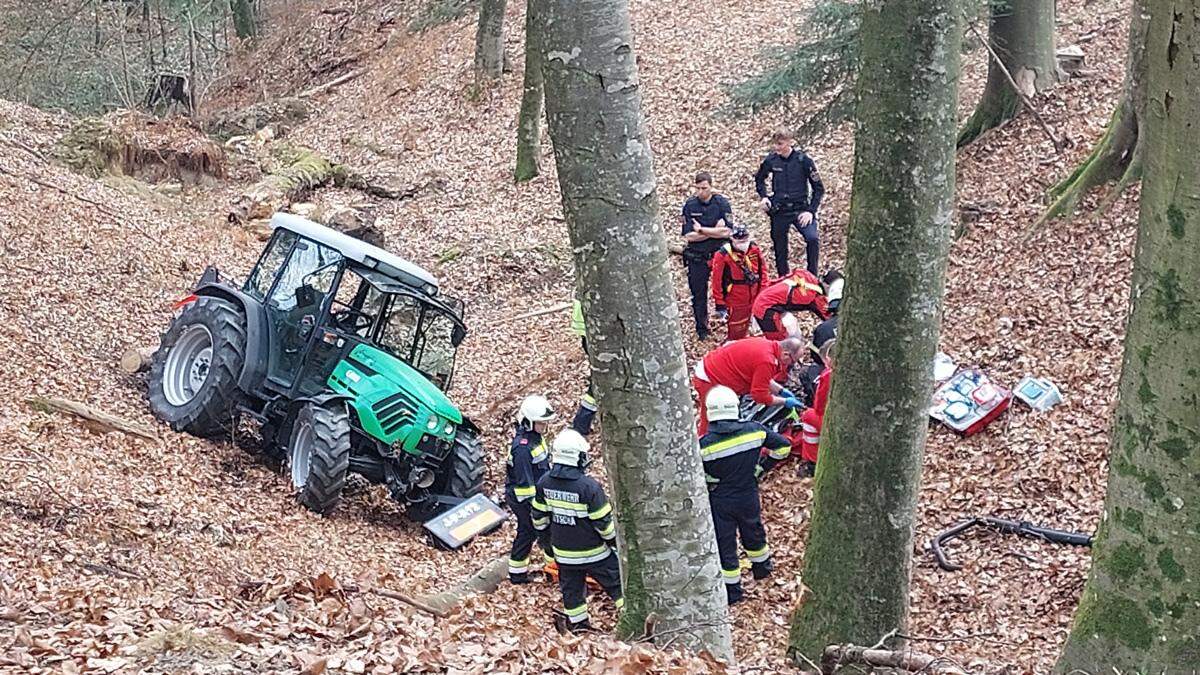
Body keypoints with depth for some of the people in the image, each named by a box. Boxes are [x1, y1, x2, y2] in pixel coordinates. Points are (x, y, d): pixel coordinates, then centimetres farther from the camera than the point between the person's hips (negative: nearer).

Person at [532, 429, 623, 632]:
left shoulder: (544, 483, -7)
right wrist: (616, 543, -2)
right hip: (592, 552, -5)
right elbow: (604, 522, -17)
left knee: (571, 589, 18)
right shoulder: (589, 486, -25)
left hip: (563, 552, 5)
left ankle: (577, 625, 27)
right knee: (617, 583, 10)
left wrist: (545, 540, 21)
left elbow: (539, 517, 5)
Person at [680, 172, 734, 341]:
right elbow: (688, 236, -10)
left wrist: (701, 230, -15)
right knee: (698, 294, 8)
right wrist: (714, 231, -13)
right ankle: (701, 330, 21)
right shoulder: (689, 205, -3)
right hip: (697, 257, 1)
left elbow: (726, 232, -16)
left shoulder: (722, 203, -6)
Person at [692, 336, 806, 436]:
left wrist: (781, 390, 13)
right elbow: (760, 396, -20)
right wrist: (785, 401, -8)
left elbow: (759, 378, 16)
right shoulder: (766, 361, -28)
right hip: (709, 381, -10)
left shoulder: (767, 344, 0)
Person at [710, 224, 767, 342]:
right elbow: (717, 282, -13)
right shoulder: (722, 255, -20)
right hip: (735, 304, -4)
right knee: (735, 333, 3)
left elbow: (762, 270, 9)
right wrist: (720, 304, -10)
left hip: (754, 300, 4)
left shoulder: (755, 249, -5)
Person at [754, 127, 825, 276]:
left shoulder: (804, 161, -8)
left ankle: (812, 276, -13)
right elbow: (759, 179, 21)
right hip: (779, 212, 3)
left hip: (800, 209, -3)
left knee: (812, 238, -26)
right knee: (779, 248, 8)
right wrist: (763, 196, 4)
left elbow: (819, 188, -3)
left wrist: (811, 211, -12)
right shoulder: (771, 160, 0)